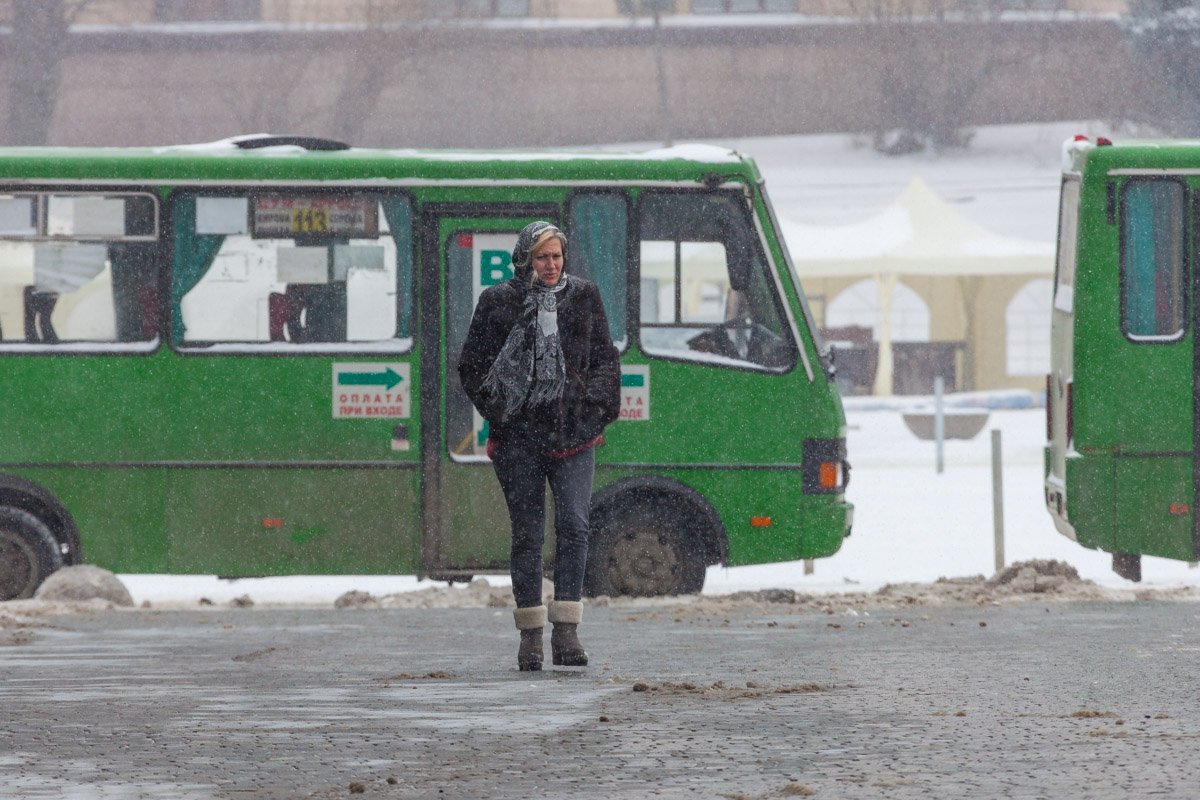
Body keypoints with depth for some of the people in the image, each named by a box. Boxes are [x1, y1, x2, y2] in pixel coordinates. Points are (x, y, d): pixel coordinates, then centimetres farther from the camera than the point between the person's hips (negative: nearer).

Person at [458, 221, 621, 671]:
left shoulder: (583, 296, 10)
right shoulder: (498, 302, 5)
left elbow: (605, 359, 16)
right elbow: (471, 365, 8)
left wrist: (597, 410, 3)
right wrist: (495, 406, -4)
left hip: (572, 433, 1)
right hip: (518, 437, -1)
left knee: (574, 523, -13)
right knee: (527, 533, 2)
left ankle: (566, 630, -10)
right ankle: (530, 634, 9)